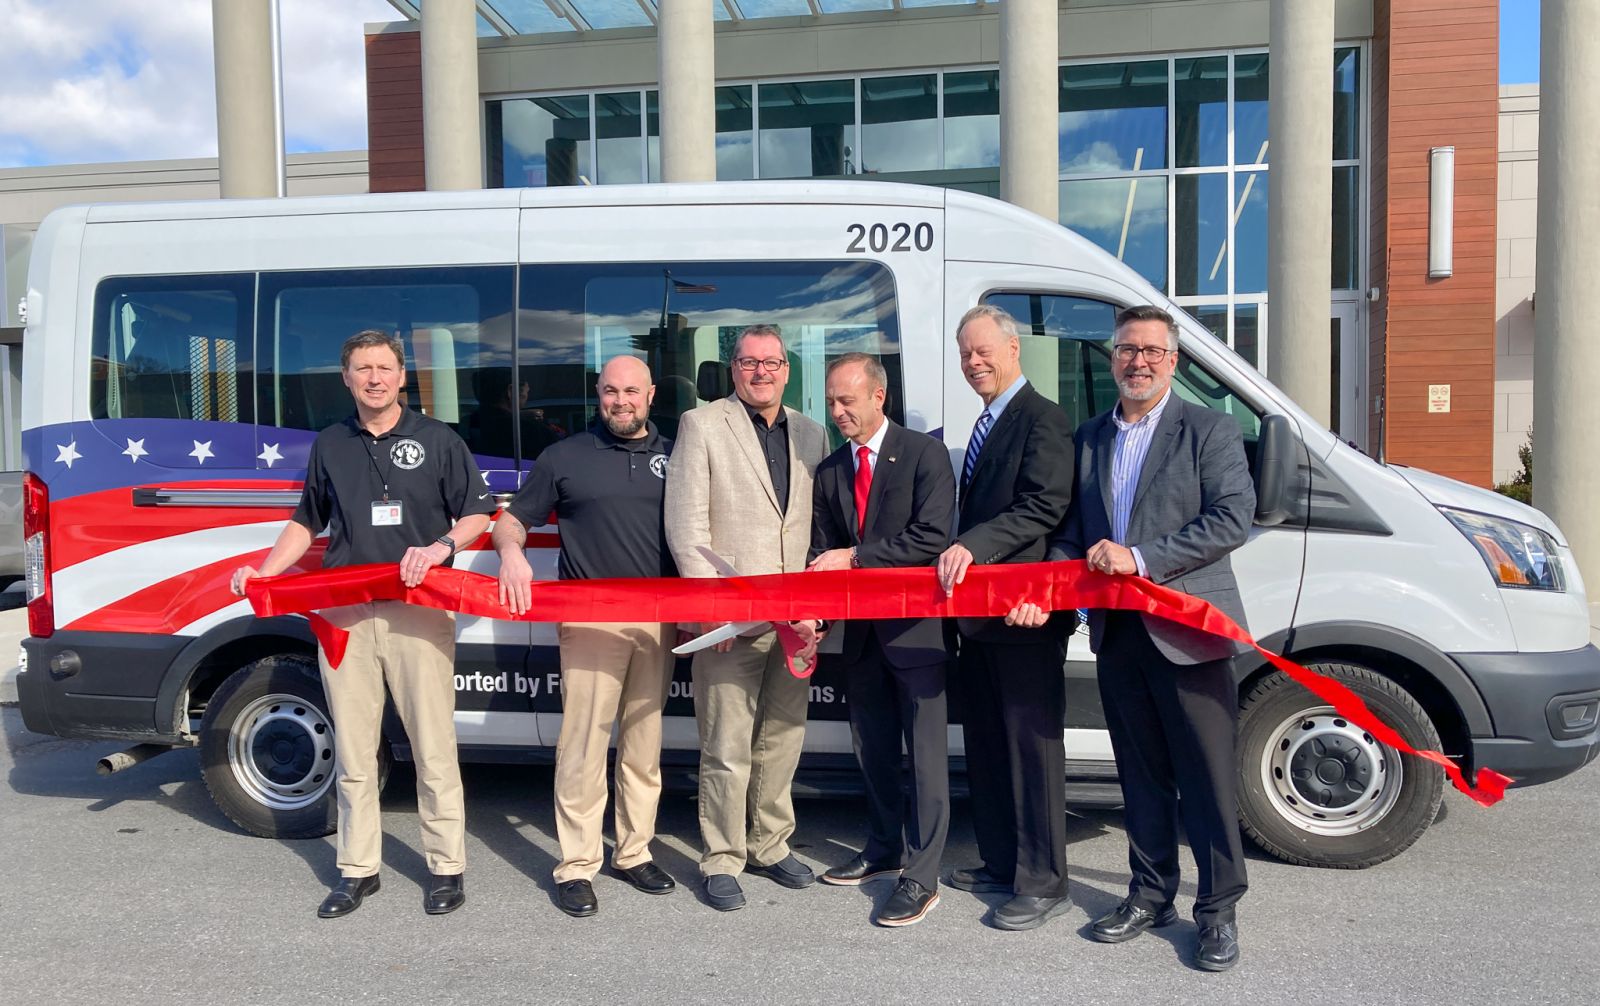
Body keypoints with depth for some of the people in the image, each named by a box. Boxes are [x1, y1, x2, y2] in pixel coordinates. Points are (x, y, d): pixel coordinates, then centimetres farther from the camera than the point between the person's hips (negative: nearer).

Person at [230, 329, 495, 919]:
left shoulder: (436, 440, 4)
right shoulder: (329, 446, 14)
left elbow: (478, 513, 4)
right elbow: (308, 522, 22)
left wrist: (442, 547, -14)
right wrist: (263, 573, 8)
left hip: (418, 612, -3)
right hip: (343, 615, 3)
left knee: (433, 748, 0)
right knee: (352, 753, 9)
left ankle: (447, 867, 12)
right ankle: (358, 870, 21)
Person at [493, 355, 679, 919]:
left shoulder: (673, 456, 13)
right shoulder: (565, 457, 7)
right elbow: (512, 520, 10)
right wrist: (511, 552, -12)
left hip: (658, 620, 3)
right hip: (589, 618, -2)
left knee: (644, 742, 9)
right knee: (584, 743, -5)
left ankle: (633, 852, 21)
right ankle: (577, 867, 4)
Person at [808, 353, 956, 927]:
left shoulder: (924, 454, -7)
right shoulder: (829, 472, 9)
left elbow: (932, 537, -17)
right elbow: (823, 555, 7)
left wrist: (855, 556, -17)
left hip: (916, 625, -6)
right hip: (861, 629, 6)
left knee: (925, 752, -1)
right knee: (873, 750, 16)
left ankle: (921, 876, 7)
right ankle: (884, 850, 32)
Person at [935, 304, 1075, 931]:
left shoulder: (1042, 419, -10)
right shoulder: (986, 425, 19)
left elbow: (1043, 508, -20)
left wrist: (971, 545, -26)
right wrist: (960, 556, 9)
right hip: (979, 610, 10)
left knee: (1032, 745, -2)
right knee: (987, 745, 17)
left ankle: (1043, 884, 9)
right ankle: (1000, 862, 30)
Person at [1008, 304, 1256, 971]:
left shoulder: (1209, 430, -2)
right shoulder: (1088, 439, 13)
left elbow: (1234, 519, -13)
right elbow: (1071, 533, 13)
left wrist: (1141, 558, -18)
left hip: (1186, 632, -5)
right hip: (1116, 633, 5)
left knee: (1208, 778, 2)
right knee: (1142, 776, 16)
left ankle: (1218, 909, 17)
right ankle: (1151, 894, 29)